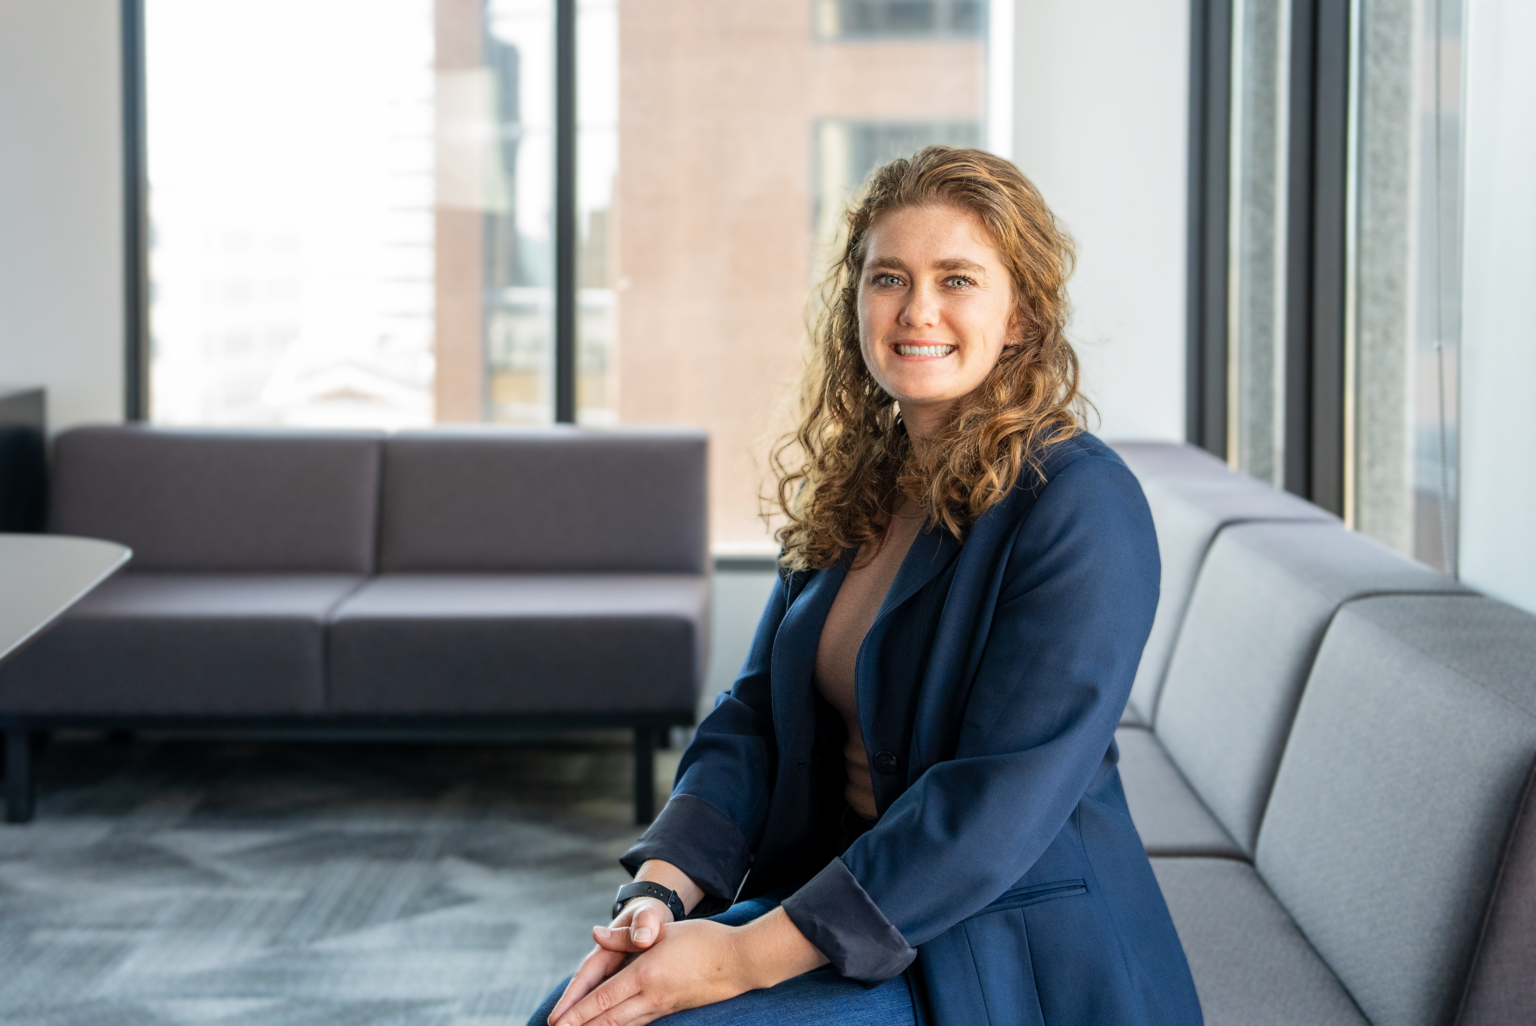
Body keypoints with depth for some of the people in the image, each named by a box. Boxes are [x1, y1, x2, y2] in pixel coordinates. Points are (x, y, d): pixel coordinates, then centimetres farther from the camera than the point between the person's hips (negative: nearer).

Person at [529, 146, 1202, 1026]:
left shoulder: (1080, 505, -16)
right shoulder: (856, 495, 9)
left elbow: (1003, 800, -22)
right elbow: (757, 717, 7)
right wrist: (662, 888, -12)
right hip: (845, 903, 7)